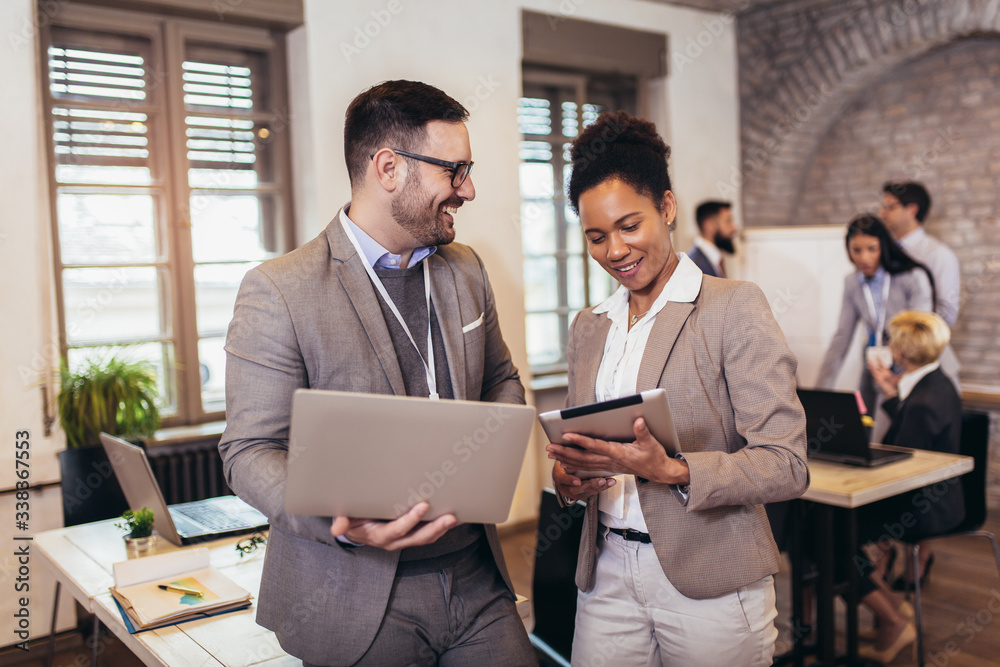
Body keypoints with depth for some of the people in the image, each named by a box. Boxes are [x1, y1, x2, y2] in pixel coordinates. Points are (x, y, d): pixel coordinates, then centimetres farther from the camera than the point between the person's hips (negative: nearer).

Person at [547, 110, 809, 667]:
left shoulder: (736, 307, -7)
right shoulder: (588, 328, 11)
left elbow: (786, 465, -13)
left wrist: (670, 471, -27)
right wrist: (569, 478, -5)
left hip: (710, 584, -4)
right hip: (606, 577, 5)